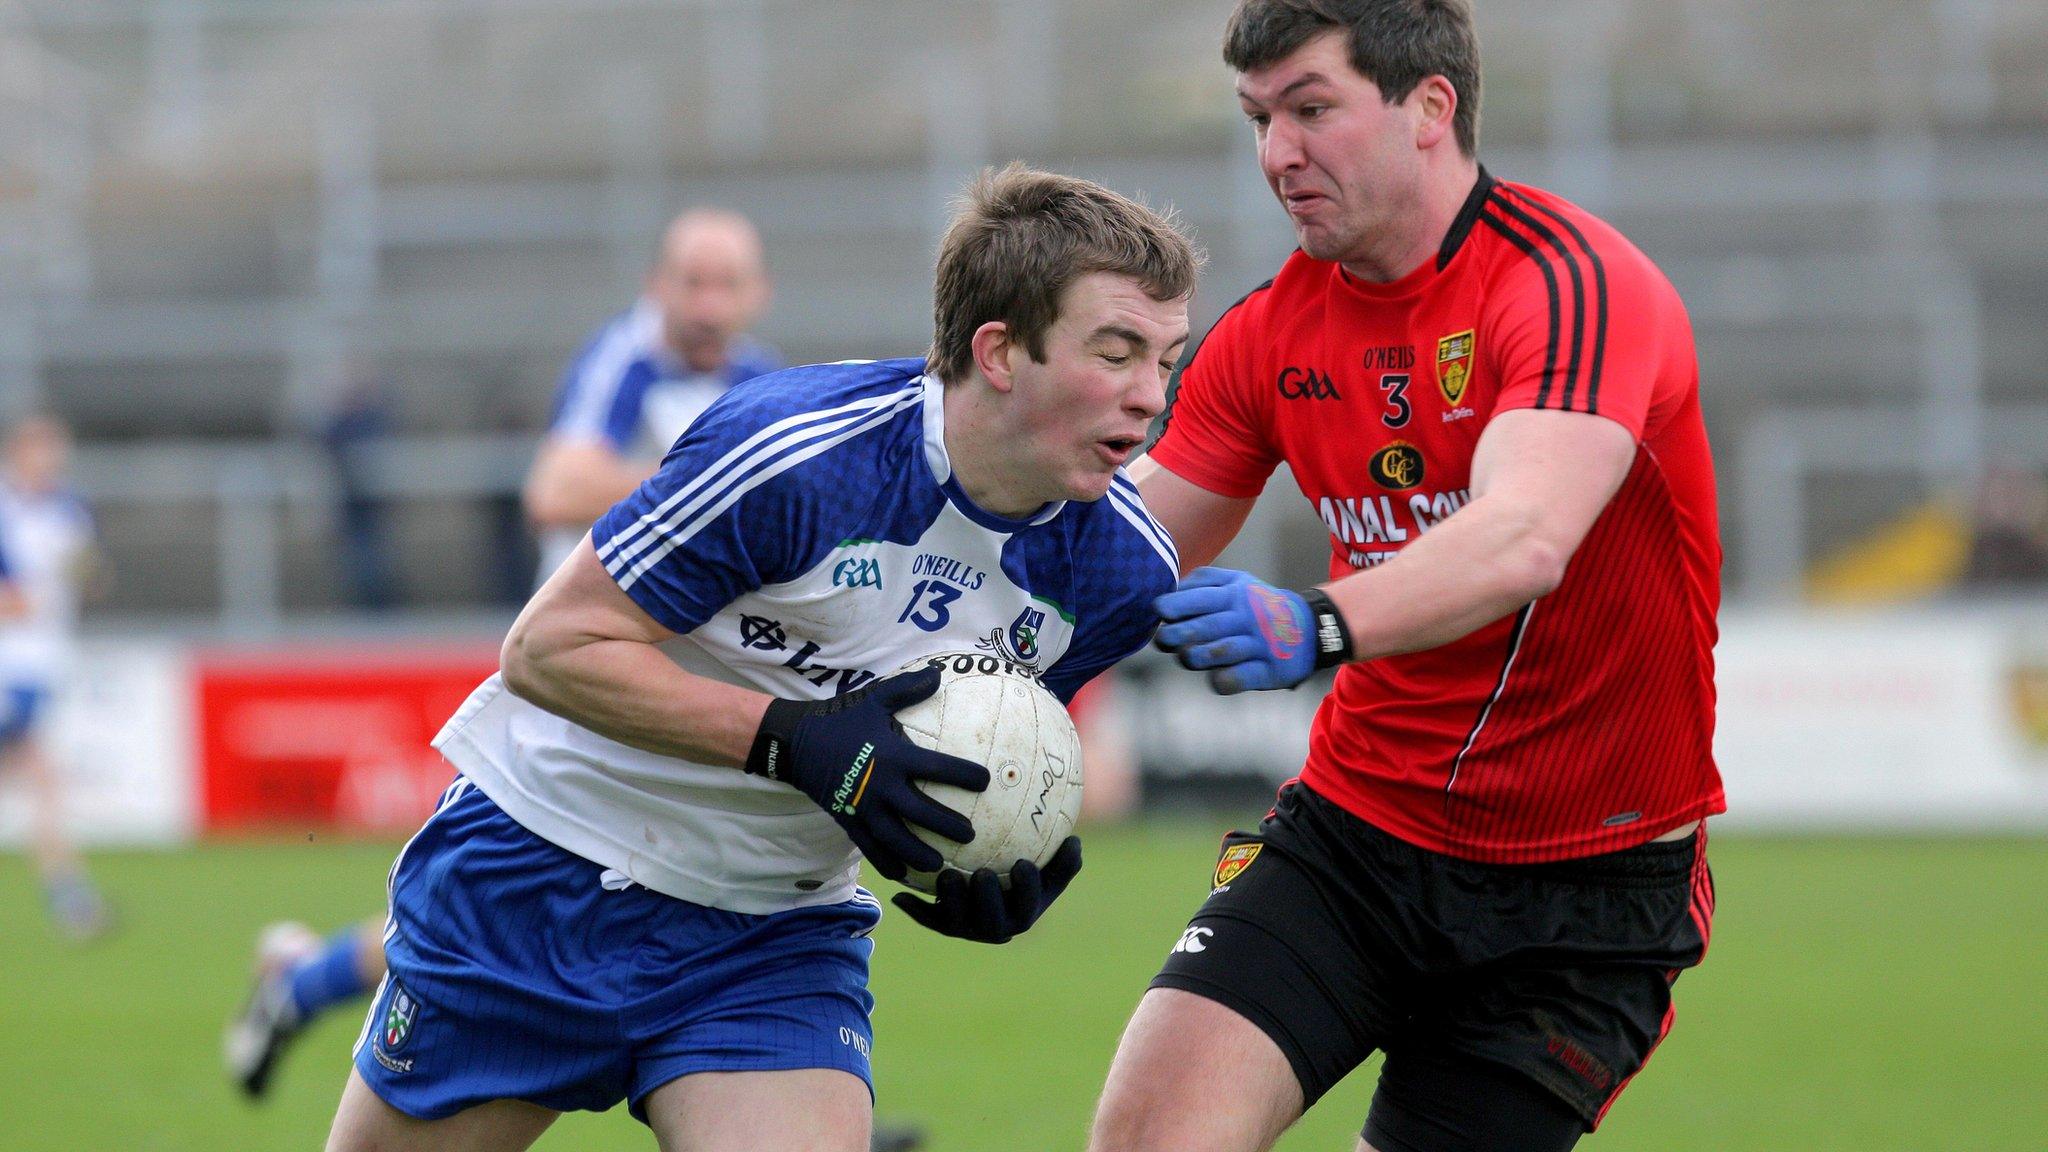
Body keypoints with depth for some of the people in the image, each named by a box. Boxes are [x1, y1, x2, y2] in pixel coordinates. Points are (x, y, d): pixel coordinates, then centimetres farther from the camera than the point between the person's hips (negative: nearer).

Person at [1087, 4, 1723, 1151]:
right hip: (1354, 828, 4)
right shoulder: (1273, 333, 4)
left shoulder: (1578, 283, -18)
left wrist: (1318, 624, -52)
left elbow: (1527, 539, -35)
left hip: (1591, 874, -4)